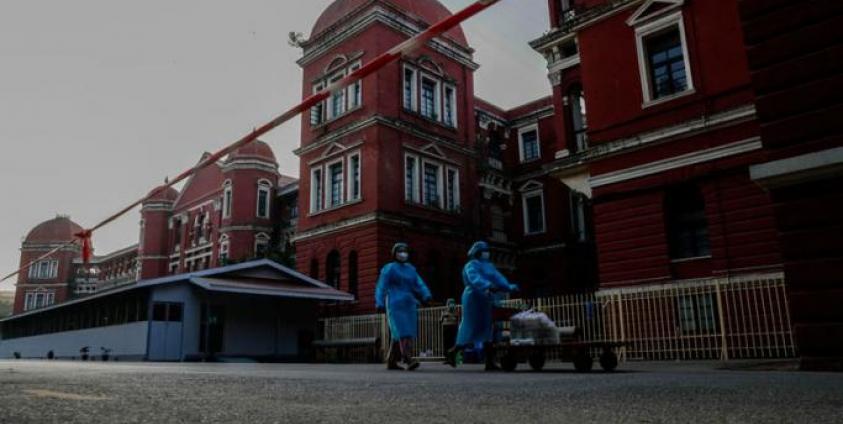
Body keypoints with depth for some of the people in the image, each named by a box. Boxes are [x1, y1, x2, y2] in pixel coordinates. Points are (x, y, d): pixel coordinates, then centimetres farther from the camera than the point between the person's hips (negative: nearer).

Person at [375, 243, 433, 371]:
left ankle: (391, 362, 15)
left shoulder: (410, 269, 15)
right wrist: (380, 304, -18)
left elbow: (419, 285, 5)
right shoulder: (389, 269, -1)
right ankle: (408, 361, -25)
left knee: (399, 335, 6)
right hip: (396, 306, -6)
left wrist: (426, 296, -13)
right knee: (403, 333, -18)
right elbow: (381, 288, -6)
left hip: (409, 306, 6)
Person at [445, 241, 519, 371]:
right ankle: (453, 352, 9)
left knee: (487, 330, 5)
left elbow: (498, 278, 6)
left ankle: (490, 362, 5)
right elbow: (475, 279, -28)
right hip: (474, 300, -8)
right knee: (472, 330, -5)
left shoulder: (489, 265, 19)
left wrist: (509, 287, -11)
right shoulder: (471, 266, -8)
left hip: (485, 301, 8)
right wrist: (488, 286, -45)